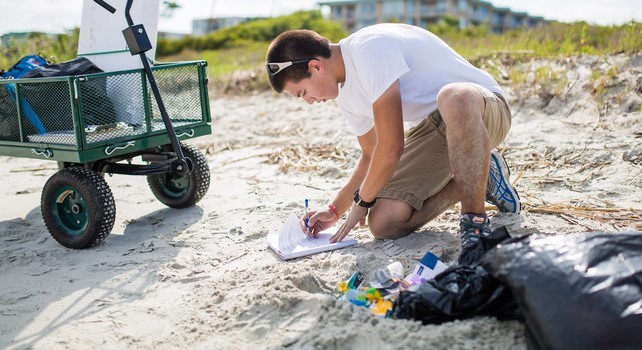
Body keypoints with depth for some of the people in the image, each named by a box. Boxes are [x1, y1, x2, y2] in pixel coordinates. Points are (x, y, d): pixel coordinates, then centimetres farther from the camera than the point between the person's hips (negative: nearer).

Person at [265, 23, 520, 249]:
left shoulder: (370, 48, -25)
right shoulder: (345, 94, 5)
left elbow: (391, 147, -25)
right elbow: (372, 155, 16)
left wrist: (362, 201, -9)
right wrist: (335, 210, 8)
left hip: (484, 110, -8)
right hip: (430, 128, 8)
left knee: (453, 98, -45)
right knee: (383, 224, -11)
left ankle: (475, 222, -25)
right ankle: (481, 178, 8)